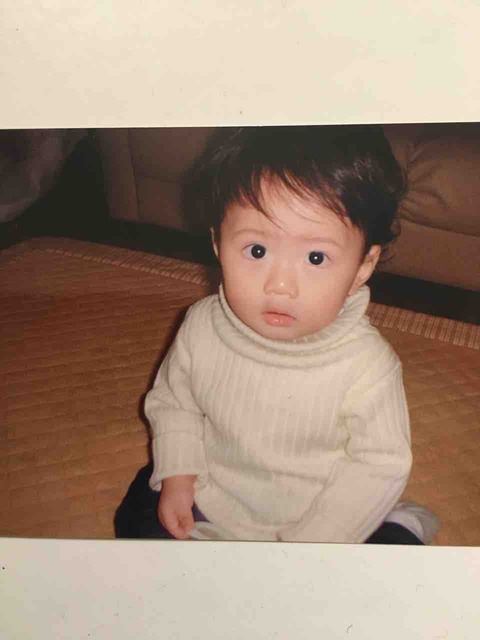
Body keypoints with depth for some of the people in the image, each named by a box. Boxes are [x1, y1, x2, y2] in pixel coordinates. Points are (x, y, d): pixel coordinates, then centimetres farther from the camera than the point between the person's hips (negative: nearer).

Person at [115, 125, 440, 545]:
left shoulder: (367, 367, -29)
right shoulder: (201, 327, -19)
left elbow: (379, 468, -18)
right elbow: (173, 401, 0)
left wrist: (309, 538, -19)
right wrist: (177, 474, -10)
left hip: (320, 521, -2)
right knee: (139, 516, 6)